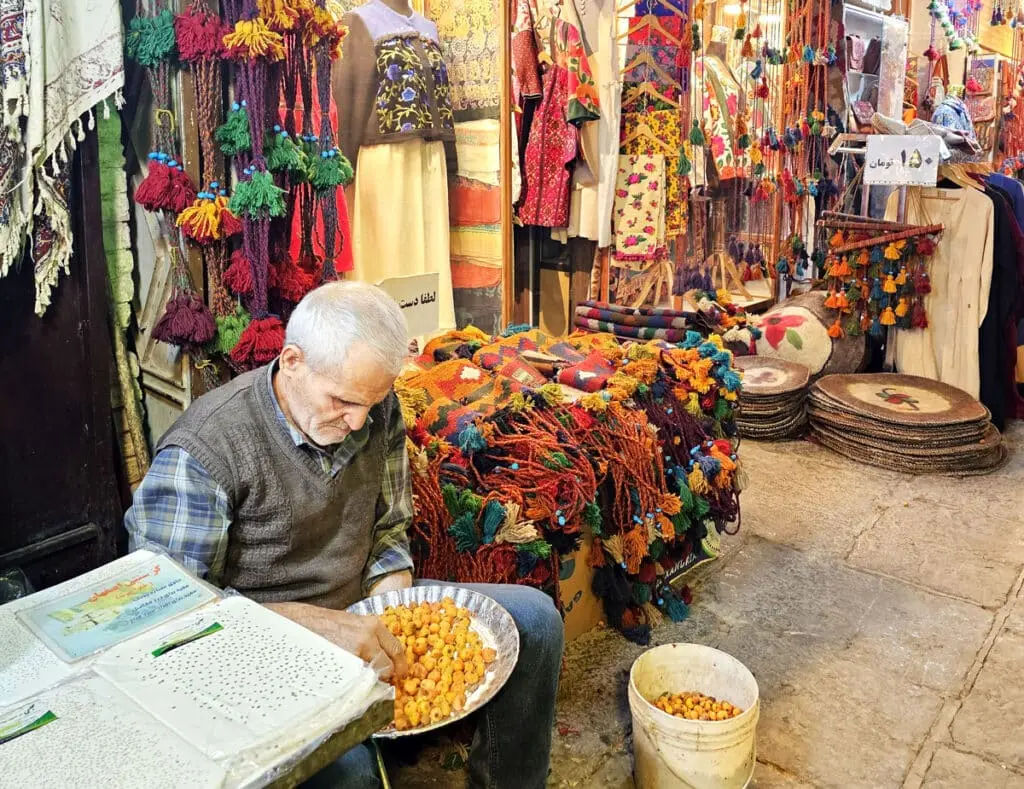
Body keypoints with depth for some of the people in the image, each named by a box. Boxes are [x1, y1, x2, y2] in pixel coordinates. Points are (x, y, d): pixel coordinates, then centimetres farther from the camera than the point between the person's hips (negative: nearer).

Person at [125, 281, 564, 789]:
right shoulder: (200, 452, -23)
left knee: (534, 618, -2)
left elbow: (387, 530, 7)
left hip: (361, 609, 6)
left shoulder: (377, 411, -4)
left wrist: (390, 626, -10)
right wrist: (317, 624, -31)